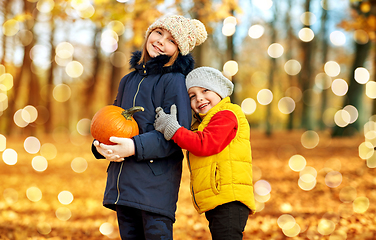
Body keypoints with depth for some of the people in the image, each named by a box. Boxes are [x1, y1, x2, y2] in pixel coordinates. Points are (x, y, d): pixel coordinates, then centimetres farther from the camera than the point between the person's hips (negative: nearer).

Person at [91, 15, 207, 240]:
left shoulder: (174, 81, -6)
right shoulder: (128, 80, 17)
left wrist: (135, 147, -22)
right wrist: (100, 146, -1)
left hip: (157, 180, -7)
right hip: (122, 178, 7)